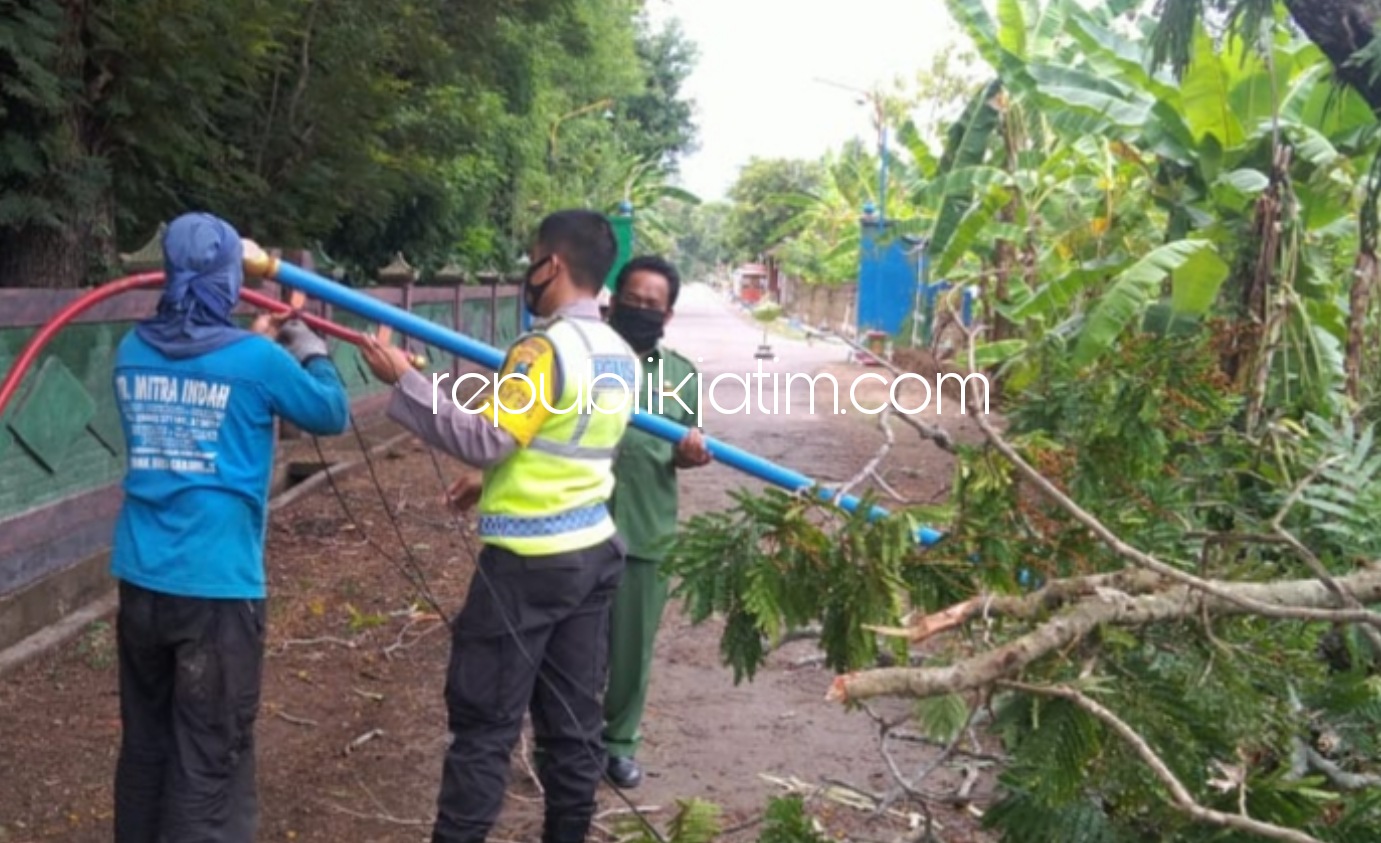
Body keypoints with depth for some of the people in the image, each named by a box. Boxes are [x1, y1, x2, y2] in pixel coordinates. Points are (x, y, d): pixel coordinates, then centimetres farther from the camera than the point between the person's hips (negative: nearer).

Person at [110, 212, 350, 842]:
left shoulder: (132, 352, 4)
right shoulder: (256, 361, -12)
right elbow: (332, 415, 4)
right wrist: (311, 351, 20)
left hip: (140, 581, 6)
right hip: (218, 586, -6)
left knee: (144, 745, 20)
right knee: (208, 763, 4)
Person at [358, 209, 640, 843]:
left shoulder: (546, 347, -17)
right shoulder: (622, 357, 9)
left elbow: (485, 439, -21)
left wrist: (405, 380, -15)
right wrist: (497, 482, 21)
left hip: (527, 562, -8)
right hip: (593, 553, 8)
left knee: (484, 723, 1)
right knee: (574, 718, 13)